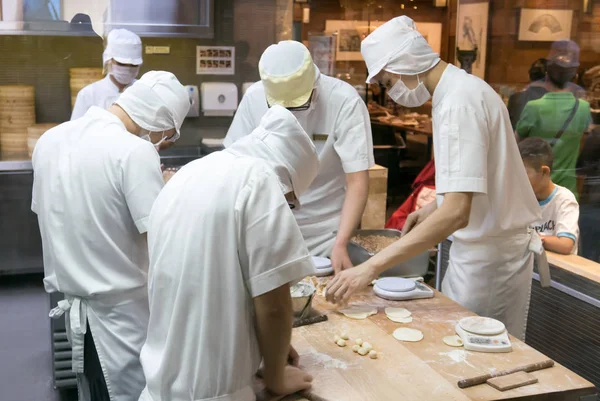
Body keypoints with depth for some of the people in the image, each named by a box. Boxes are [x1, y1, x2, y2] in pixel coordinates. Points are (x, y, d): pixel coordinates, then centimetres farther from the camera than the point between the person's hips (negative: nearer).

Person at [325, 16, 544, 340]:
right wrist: (434, 207, 8)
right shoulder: (463, 87, 7)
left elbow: (457, 213, -33)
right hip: (489, 243, 9)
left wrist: (371, 267, -35)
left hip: (488, 252, -9)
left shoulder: (458, 103, -24)